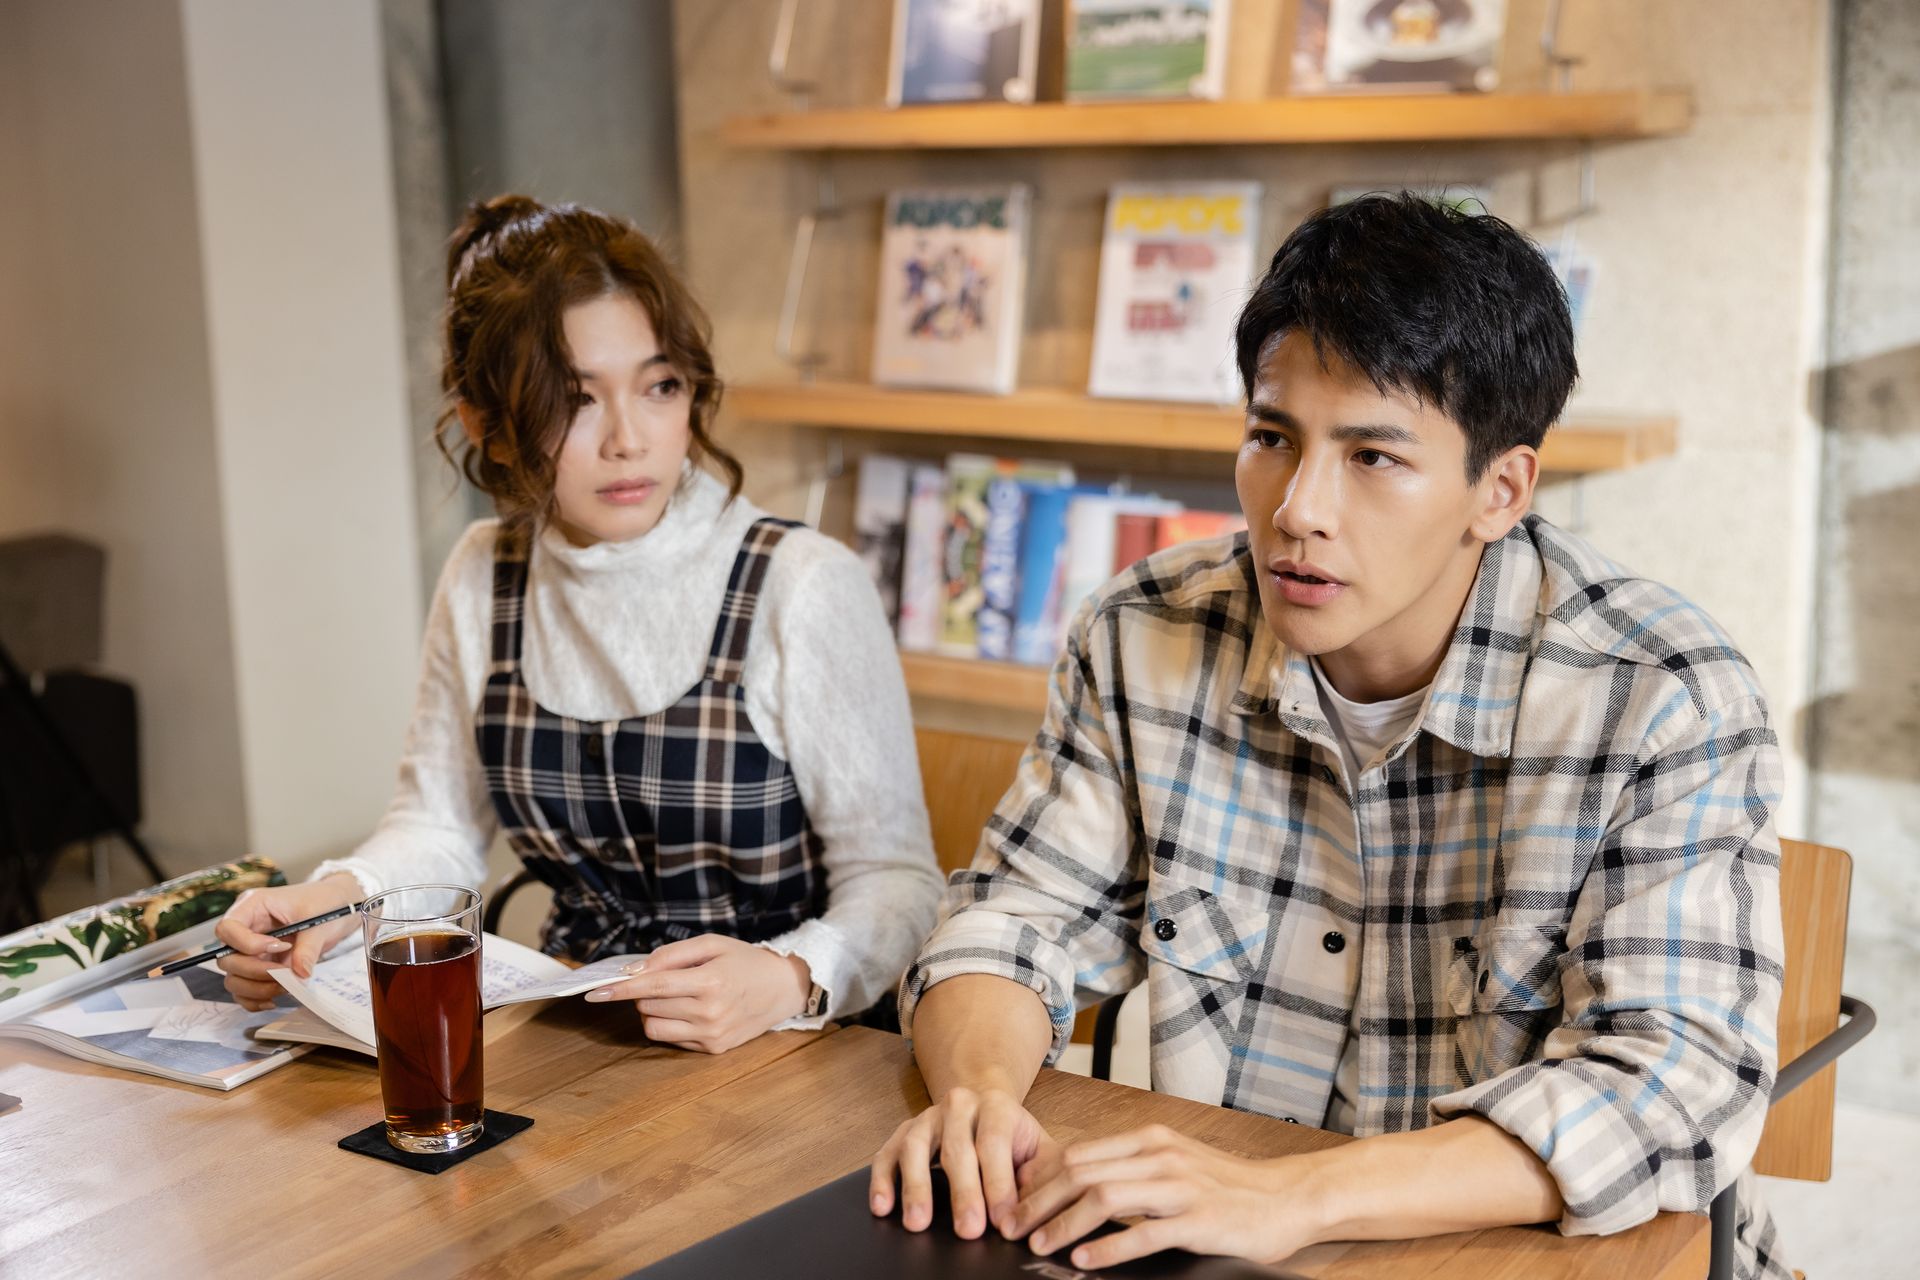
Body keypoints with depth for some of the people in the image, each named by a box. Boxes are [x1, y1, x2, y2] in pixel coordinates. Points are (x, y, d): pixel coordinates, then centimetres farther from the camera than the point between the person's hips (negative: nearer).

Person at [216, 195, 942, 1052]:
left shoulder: (805, 587, -13)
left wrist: (789, 981, -29)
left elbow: (894, 876, -10)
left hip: (781, 1054, -4)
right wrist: (335, 897, -8)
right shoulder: (483, 580, 4)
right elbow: (442, 825, 12)